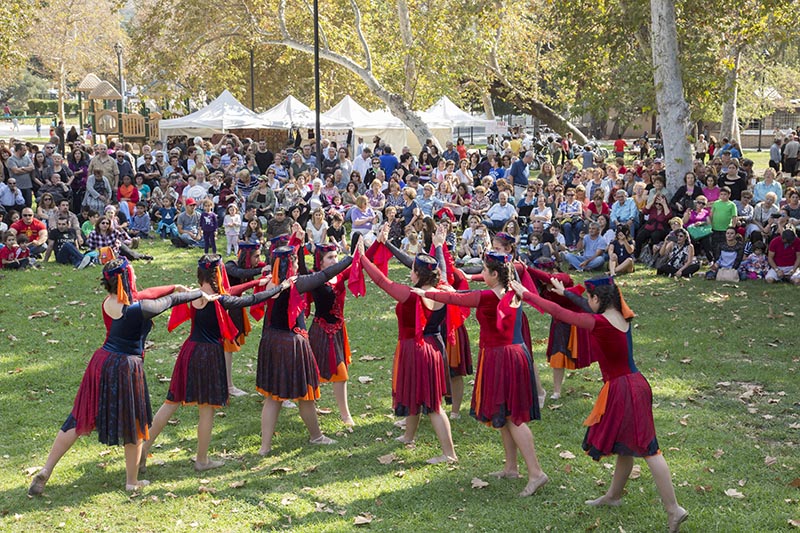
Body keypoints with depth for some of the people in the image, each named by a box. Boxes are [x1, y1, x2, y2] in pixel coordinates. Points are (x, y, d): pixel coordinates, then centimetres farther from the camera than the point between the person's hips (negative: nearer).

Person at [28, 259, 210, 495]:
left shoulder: (108, 303, 2)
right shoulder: (139, 309, -18)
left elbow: (144, 295, 16)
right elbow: (172, 301, -4)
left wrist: (175, 287, 27)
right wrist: (201, 294, 13)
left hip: (101, 361, 6)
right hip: (126, 368, -6)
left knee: (80, 419, 15)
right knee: (134, 424, 12)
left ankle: (46, 471, 15)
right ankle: (132, 481, 24)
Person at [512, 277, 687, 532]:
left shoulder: (600, 323, -19)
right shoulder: (623, 317, 4)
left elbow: (558, 312, -13)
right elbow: (592, 309, 24)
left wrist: (526, 295, -2)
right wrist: (565, 292, 36)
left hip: (623, 389, -9)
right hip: (633, 384, 9)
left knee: (647, 449, -5)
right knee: (625, 445, 21)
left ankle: (673, 509, -4)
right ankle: (614, 495, 38)